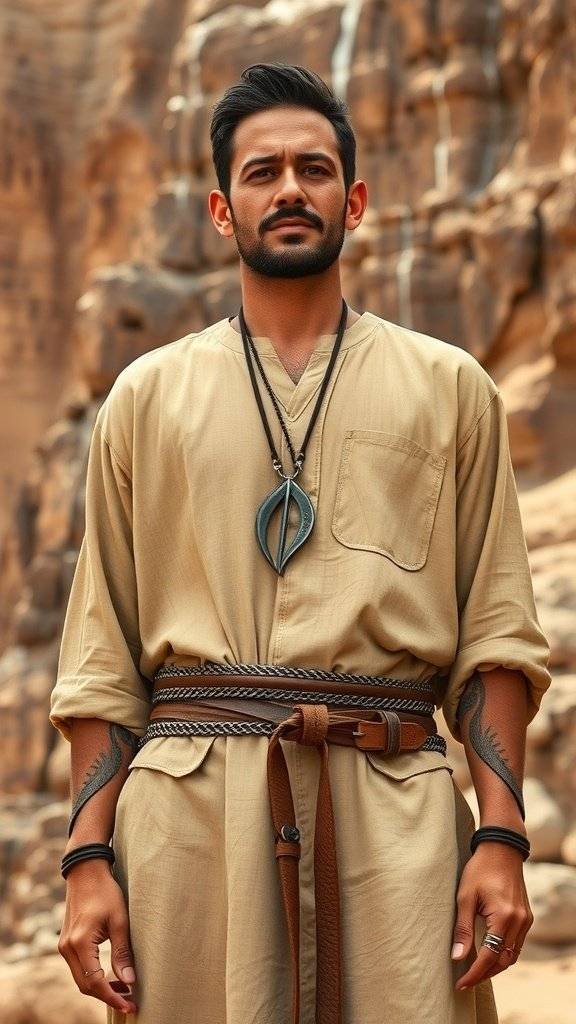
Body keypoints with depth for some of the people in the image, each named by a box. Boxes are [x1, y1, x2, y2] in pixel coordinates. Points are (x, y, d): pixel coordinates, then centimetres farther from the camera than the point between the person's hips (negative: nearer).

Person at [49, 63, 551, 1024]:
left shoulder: (449, 389, 13)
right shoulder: (148, 396, 14)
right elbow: (101, 658, 10)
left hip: (395, 806, 0)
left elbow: (495, 636, 8)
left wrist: (501, 838, -3)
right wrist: (87, 858, 1)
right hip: (191, 805, 1)